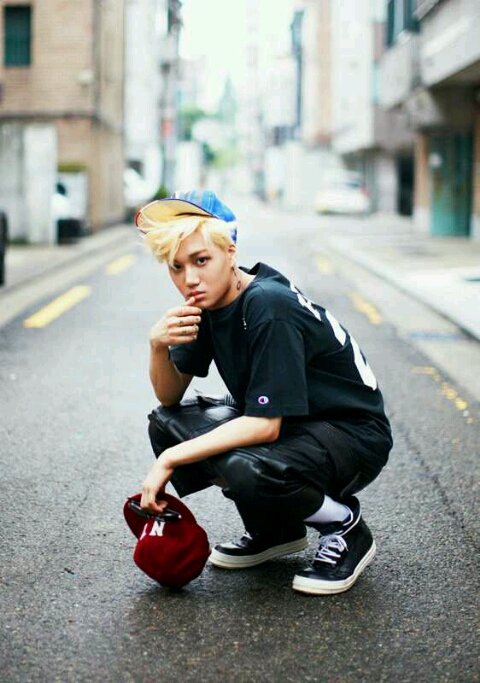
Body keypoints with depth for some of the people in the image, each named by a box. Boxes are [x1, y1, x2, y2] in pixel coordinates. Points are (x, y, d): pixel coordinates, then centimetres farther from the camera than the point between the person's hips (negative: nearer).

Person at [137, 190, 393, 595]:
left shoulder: (270, 307, -27)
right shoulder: (208, 301, -2)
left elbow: (265, 425, -30)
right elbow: (170, 397, 3)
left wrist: (171, 460, -27)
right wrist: (158, 347, -19)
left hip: (353, 435, -9)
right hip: (288, 423, 9)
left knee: (245, 469, -36)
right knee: (167, 424, -4)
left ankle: (347, 529, -4)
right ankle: (275, 530, 10)